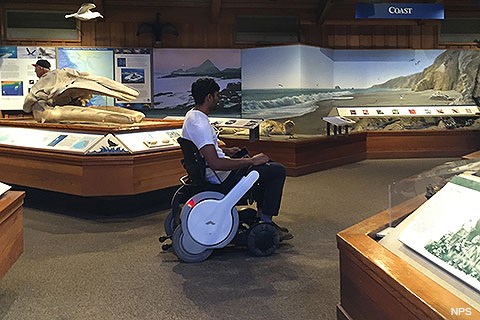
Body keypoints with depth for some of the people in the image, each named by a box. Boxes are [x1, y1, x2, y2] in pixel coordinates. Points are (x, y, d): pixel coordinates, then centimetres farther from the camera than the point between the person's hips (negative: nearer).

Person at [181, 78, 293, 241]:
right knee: (277, 170, -9)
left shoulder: (192, 115, 6)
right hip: (222, 178, -11)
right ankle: (266, 221, 0)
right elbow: (215, 163, -34)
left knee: (267, 164, 25)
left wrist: (225, 151, 18)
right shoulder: (199, 124, -27)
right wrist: (251, 161, -27)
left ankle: (262, 214, 25)